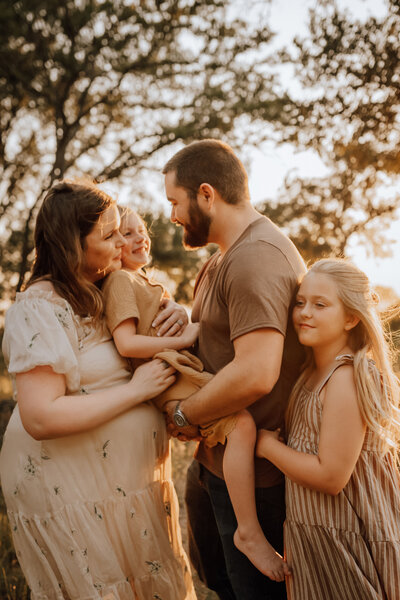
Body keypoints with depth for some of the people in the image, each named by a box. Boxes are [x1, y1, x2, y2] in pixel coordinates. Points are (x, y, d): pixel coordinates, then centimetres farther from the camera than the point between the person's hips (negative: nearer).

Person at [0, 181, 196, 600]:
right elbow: (40, 418, -26)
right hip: (72, 492, -9)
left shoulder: (99, 295, 9)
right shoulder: (41, 308, -19)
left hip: (129, 482, 9)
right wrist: (136, 390, -22)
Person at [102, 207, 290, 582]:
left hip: (186, 372, 10)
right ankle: (249, 531, -19)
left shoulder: (146, 282, 25)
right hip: (167, 382, -10)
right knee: (241, 422, -28)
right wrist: (184, 339, -13)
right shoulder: (120, 281, -5)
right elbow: (126, 343, -17)